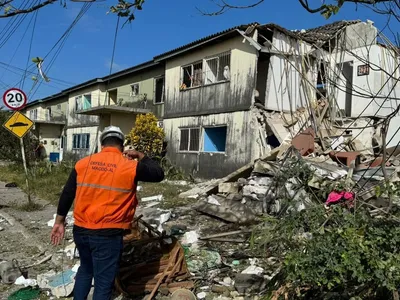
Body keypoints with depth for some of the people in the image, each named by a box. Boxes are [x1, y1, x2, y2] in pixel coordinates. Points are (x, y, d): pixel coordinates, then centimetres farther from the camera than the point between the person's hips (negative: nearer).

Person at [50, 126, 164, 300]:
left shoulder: (83, 163, 2)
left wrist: (59, 222, 15)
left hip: (80, 231, 5)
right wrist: (140, 156, 11)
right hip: (108, 235, -5)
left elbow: (67, 195, 6)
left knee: (85, 270, 29)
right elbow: (159, 174, 3)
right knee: (103, 283, 9)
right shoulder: (130, 167, -9)